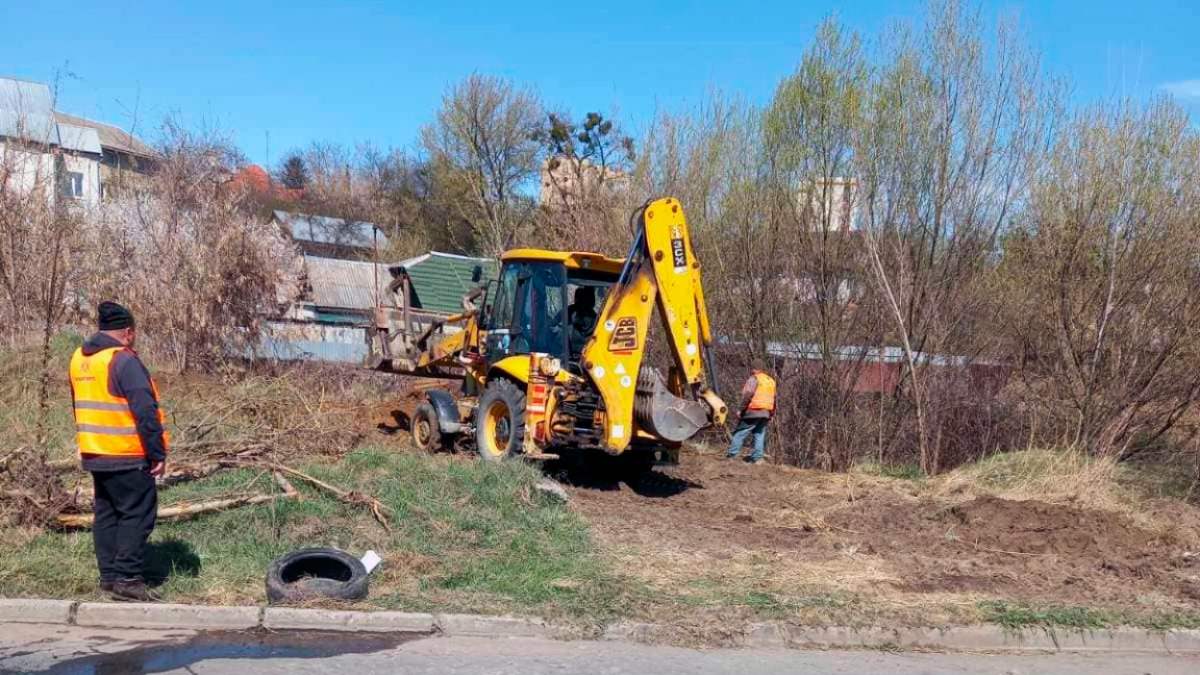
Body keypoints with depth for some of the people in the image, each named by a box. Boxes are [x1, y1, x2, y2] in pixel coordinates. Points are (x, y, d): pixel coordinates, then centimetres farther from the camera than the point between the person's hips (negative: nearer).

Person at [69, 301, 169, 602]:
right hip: (128, 457, -9)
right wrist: (158, 454, -15)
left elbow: (82, 406, 20)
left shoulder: (79, 359, 11)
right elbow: (146, 412, -21)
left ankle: (109, 574, 21)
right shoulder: (124, 361, -18)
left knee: (106, 513, 16)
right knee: (137, 515, -2)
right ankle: (127, 579, -2)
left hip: (95, 454, 9)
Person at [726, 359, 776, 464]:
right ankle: (757, 457, 3)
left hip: (753, 412, -7)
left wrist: (742, 409, -14)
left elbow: (748, 394, -17)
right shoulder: (771, 381, 18)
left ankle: (731, 455, -5)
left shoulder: (754, 379, -5)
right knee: (760, 435, 8)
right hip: (766, 413, 7)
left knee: (740, 433, -3)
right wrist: (771, 414, 23)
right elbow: (773, 399, 20)